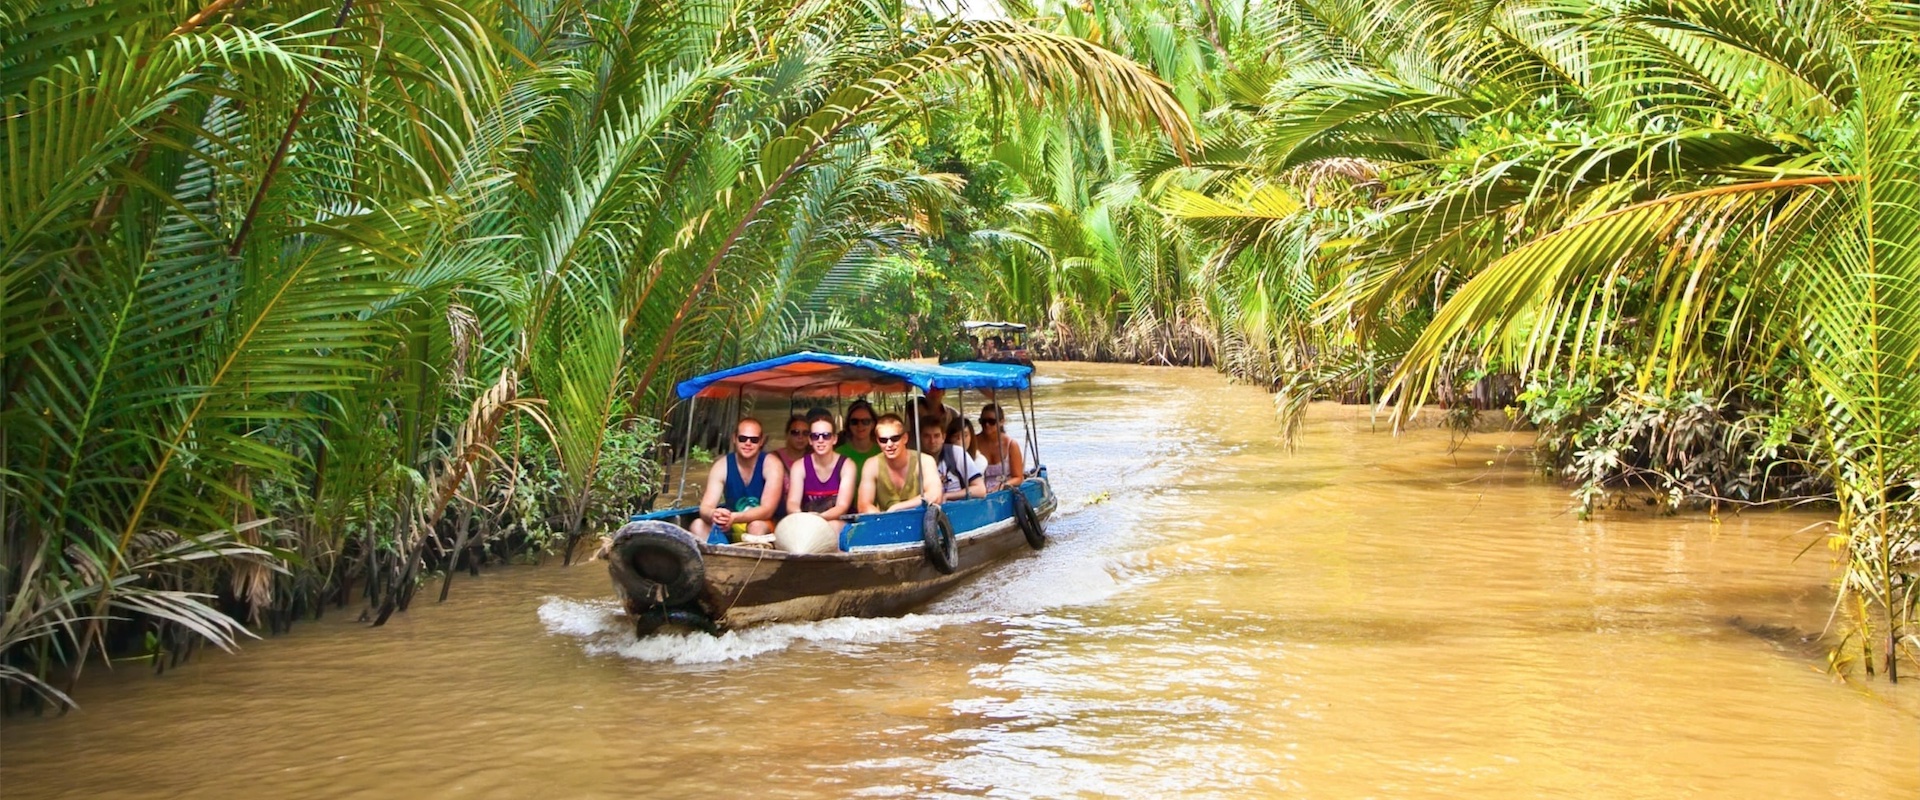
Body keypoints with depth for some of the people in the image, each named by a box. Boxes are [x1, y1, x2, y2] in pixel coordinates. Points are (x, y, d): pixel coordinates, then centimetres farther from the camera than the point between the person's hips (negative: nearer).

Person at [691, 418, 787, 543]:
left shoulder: (771, 465, -12)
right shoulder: (721, 467, -5)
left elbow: (767, 509, -22)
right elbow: (705, 508, -13)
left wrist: (734, 517, -41)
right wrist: (713, 514, -40)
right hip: (732, 531, 3)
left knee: (756, 526, -35)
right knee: (698, 525, -21)